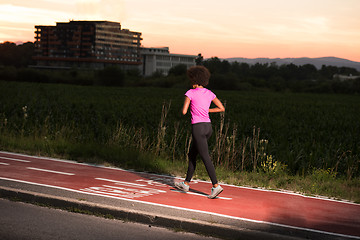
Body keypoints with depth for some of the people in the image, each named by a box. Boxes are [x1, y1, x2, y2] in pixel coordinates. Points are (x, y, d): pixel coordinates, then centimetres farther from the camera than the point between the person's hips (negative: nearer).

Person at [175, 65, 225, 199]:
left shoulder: (191, 93, -7)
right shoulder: (209, 93, 9)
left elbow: (184, 112, -10)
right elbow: (222, 108, 10)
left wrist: (189, 108, 12)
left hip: (198, 127, -7)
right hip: (208, 127, 7)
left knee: (205, 157, -7)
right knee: (192, 155, 17)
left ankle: (216, 186, -14)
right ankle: (186, 184, 24)